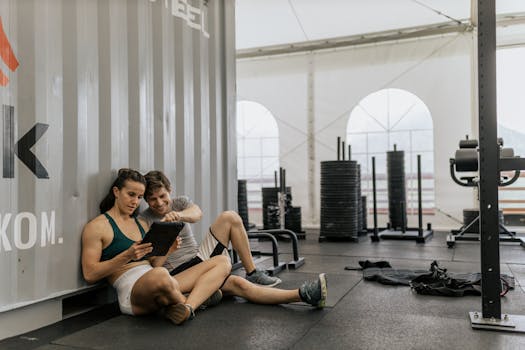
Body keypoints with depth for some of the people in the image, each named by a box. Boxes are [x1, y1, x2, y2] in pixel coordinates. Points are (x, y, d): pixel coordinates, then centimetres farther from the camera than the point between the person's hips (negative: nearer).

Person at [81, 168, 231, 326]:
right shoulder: (97, 226, 3)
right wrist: (127, 256, -17)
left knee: (223, 262, -4)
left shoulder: (142, 224, 23)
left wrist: (166, 252, 0)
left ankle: (188, 308, -30)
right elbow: (89, 274, -6)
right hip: (131, 292, -7)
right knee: (160, 275, -44)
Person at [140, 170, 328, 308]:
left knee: (230, 217, -15)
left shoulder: (180, 202, 8)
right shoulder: (143, 220, -1)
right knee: (237, 284, -31)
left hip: (200, 259, 5)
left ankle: (253, 275, -10)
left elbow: (197, 213, -18)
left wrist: (180, 215, -40)